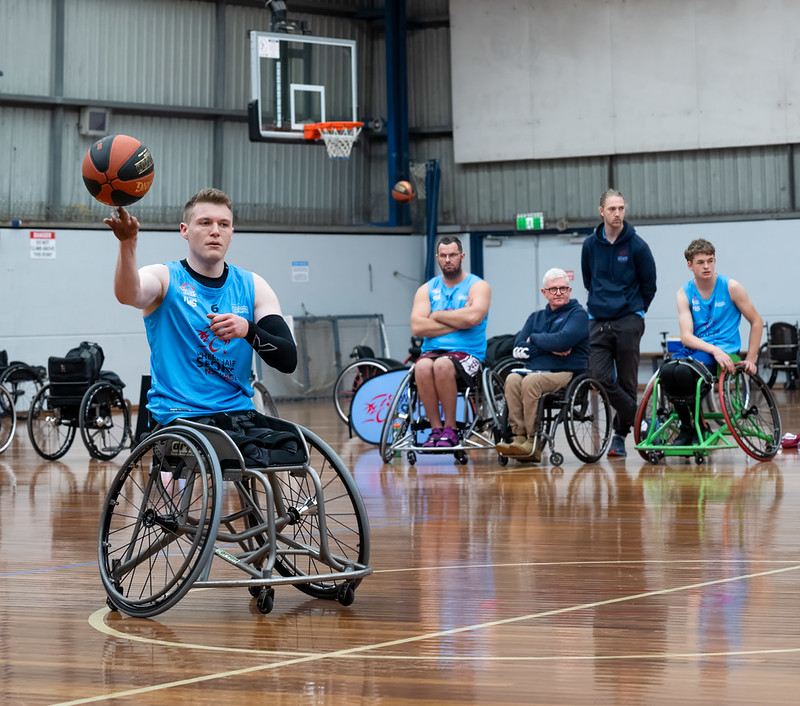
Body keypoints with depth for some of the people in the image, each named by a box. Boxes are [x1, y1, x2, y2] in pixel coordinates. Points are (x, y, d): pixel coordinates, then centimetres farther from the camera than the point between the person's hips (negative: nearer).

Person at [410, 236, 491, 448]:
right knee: (423, 367, -33)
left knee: (442, 365, -36)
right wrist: (457, 322, -8)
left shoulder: (478, 286, 5)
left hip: (466, 353, -3)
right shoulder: (426, 289, 14)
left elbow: (473, 317, -16)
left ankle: (450, 428, -21)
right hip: (432, 350, 3)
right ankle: (435, 428, -22)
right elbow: (417, 327, -2)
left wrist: (437, 315, -4)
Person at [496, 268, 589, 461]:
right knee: (512, 379, -28)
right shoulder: (536, 317, 22)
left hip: (566, 373, -5)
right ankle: (519, 437, -32)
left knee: (531, 381, -33)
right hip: (533, 370, 5)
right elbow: (518, 350, 8)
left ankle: (533, 441, -30)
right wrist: (548, 347, -6)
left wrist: (534, 339, 1)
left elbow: (563, 340, -15)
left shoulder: (578, 314, 5)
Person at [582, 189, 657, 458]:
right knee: (599, 376, -13)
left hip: (628, 322, -3)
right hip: (598, 322, 3)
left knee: (626, 381, 1)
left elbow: (649, 284, 7)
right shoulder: (590, 245, 6)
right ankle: (640, 422, -3)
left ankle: (620, 435, 10)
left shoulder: (637, 245, -3)